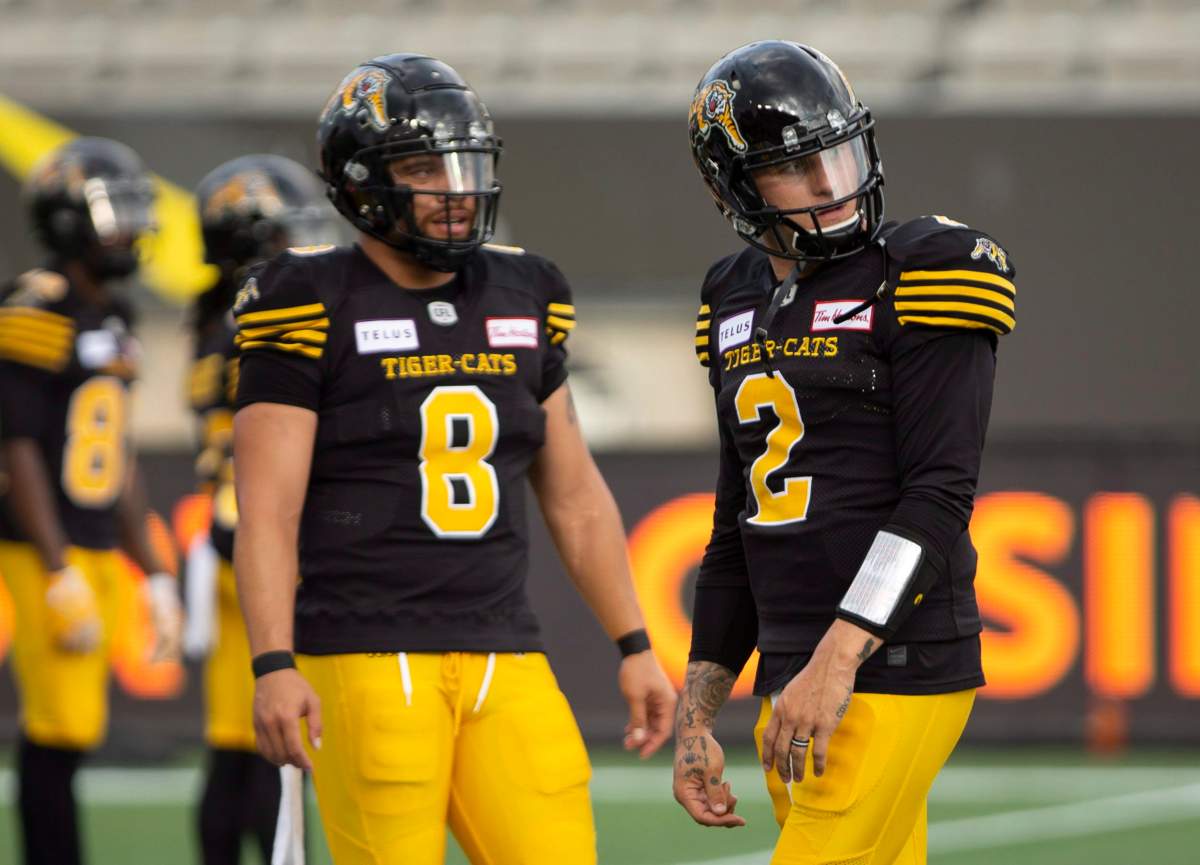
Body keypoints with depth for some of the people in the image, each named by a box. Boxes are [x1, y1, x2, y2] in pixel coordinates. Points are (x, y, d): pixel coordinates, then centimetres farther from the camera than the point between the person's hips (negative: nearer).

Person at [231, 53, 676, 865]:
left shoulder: (519, 298, 14)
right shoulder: (313, 305, -3)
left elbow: (574, 494, 20)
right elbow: (268, 508, -8)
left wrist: (634, 646, 16)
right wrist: (274, 666, -18)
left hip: (504, 660, 5)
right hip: (368, 661, -5)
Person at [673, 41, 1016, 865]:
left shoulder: (920, 280, -8)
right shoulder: (742, 305, 14)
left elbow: (938, 503, -15)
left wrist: (838, 663, -23)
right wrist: (695, 720, 16)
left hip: (894, 675, -8)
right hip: (796, 687, 8)